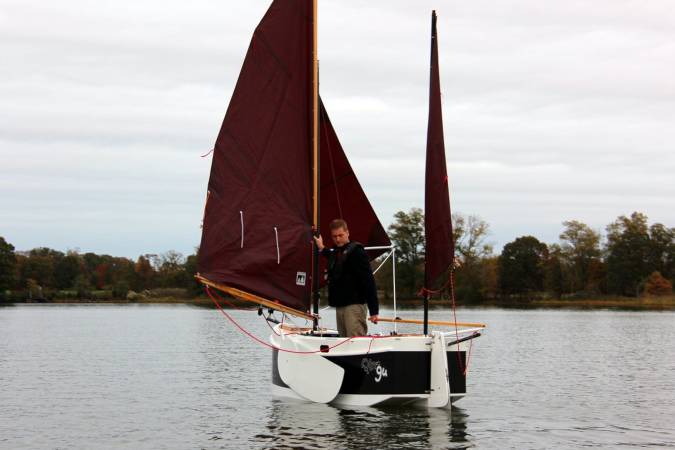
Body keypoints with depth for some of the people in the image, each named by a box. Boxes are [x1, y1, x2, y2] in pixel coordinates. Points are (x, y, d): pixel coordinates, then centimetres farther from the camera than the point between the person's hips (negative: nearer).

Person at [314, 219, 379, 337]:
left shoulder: (356, 252, -9)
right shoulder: (335, 252, 16)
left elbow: (369, 282, -13)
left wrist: (374, 310, -18)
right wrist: (322, 248, 39)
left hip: (354, 305, -8)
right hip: (339, 305, 8)